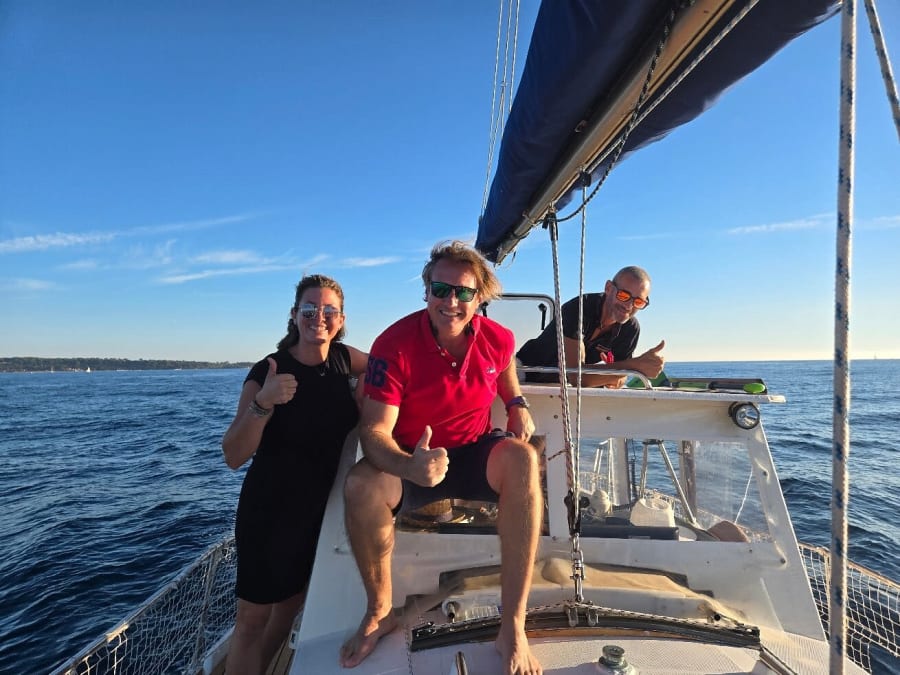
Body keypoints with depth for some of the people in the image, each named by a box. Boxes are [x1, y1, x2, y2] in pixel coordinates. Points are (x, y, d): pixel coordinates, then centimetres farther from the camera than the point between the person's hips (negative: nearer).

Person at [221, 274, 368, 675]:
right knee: (253, 618, 6)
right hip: (270, 507, -5)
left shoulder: (342, 359, -6)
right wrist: (263, 403, -35)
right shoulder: (267, 372, -17)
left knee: (292, 600, 22)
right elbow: (234, 456, -19)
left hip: (321, 506, 5)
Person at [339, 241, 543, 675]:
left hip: (476, 452, 2)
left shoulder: (498, 338, -8)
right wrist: (410, 467, -43)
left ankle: (513, 629, -22)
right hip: (412, 461, -1)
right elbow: (374, 431, -22)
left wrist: (517, 404, -2)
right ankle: (379, 611, -2)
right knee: (360, 486, -31)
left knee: (522, 458, -31)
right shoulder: (395, 344, -18)